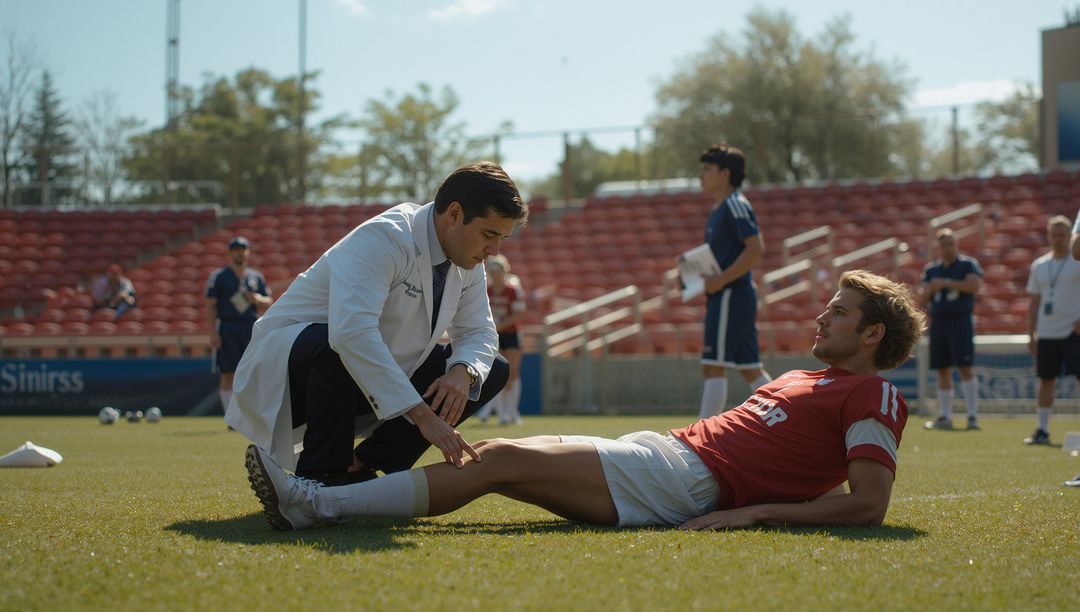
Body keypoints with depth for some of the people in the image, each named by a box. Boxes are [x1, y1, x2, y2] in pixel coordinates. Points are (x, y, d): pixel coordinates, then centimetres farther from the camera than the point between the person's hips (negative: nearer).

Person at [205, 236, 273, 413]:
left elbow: (269, 303, 18)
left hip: (251, 327, 3)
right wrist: (213, 333, -11)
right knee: (228, 374, -3)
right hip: (227, 327, -3)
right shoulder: (219, 276, 4)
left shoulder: (256, 277, 15)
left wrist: (259, 299, -6)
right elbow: (210, 306, -1)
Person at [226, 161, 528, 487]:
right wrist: (421, 414, -45)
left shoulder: (466, 262, -2)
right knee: (330, 343, -42)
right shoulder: (384, 239, -28)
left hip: (372, 379, 8)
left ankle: (361, 467, -5)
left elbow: (478, 332, 6)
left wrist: (463, 372, -20)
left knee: (491, 372, -2)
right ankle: (322, 477, -22)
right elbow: (352, 332, -43)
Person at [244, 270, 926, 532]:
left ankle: (316, 504, -17)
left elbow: (868, 506, -14)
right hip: (666, 451, 9)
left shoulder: (874, 395, -1)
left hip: (691, 481, -9)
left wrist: (753, 512, -20)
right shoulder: (802, 380, 28)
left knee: (499, 460, -15)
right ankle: (315, 497, -4)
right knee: (495, 455, -2)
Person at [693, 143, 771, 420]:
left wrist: (720, 280, -20)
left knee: (713, 367, -10)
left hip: (730, 296, -10)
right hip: (722, 296, 10)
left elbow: (756, 248, -20)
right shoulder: (719, 208, 19)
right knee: (750, 368, 10)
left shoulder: (735, 205, -11)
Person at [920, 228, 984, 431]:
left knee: (965, 367, -12)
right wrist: (931, 288, -7)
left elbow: (974, 285, -16)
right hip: (938, 321, 5)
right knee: (942, 370, 7)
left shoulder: (968, 264, 1)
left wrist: (947, 283, -16)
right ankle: (945, 417, 12)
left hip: (961, 320, -5)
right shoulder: (931, 269, 15)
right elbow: (923, 298, 14)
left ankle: (973, 416, -11)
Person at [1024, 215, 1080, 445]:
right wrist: (1031, 335, 11)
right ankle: (1042, 430, 12)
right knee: (1046, 380, 7)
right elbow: (1033, 301, 15)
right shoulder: (1039, 265, 11)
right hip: (1047, 333, 4)